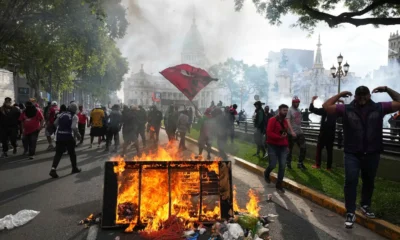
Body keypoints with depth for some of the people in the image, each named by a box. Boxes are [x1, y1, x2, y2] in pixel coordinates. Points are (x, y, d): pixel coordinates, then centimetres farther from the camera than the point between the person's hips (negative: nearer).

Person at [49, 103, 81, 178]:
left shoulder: (62, 114, 10)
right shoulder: (74, 116, -7)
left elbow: (55, 123, 15)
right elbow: (74, 127, -19)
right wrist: (78, 135, -4)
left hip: (59, 136, 4)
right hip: (68, 137, -4)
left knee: (58, 153, 4)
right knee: (72, 153, 12)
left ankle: (53, 169, -11)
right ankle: (74, 168, 25)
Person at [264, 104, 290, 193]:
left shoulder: (285, 121, 11)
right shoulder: (272, 120, -10)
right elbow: (269, 133, -18)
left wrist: (286, 142, 11)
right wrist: (279, 137, -23)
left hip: (283, 146, 6)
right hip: (273, 146, -5)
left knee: (282, 166, 0)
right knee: (272, 165, -6)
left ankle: (279, 185, 11)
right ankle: (266, 173, 30)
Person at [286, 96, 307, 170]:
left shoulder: (298, 110, 13)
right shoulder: (290, 110, -10)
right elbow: (288, 121, -19)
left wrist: (300, 129, 16)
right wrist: (292, 131, -26)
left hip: (300, 132, 7)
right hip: (292, 133, -7)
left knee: (303, 148, 4)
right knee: (290, 149, 6)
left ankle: (300, 163, 16)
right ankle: (288, 163, 22)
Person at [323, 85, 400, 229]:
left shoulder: (379, 108, 0)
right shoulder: (346, 109, -4)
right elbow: (326, 106, -6)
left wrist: (387, 90, -2)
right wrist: (340, 94, -5)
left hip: (372, 154, 3)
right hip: (352, 154, -2)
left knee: (369, 181, 19)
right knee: (351, 181, -5)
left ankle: (365, 205, 40)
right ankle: (350, 213, 4)